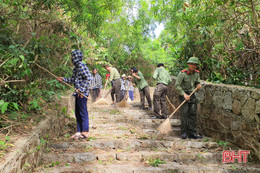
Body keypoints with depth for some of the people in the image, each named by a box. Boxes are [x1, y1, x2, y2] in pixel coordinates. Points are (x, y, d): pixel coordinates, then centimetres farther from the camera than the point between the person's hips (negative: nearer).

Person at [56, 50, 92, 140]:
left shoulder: (82, 66, -12)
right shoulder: (76, 68, 17)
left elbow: (89, 78, -19)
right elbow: (72, 80, 23)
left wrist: (81, 89, -20)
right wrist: (63, 79, 17)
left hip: (82, 93, -10)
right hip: (78, 93, 10)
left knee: (83, 112, -3)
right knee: (77, 113, 12)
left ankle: (85, 132, 4)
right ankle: (79, 131, 21)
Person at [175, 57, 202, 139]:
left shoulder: (197, 73, 4)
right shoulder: (182, 73, -14)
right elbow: (177, 85, -13)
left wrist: (198, 85, -6)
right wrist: (184, 94, -20)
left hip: (192, 95, 6)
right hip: (183, 95, -5)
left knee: (193, 113, 3)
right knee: (184, 113, -9)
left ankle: (191, 132, 10)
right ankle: (184, 132, -1)